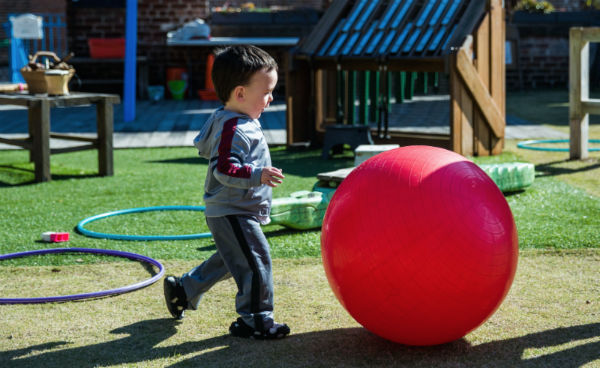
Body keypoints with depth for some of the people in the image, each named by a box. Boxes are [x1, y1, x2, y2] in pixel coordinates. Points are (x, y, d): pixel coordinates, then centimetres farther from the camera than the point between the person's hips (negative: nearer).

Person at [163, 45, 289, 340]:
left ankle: (183, 289, 38)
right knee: (256, 261, -8)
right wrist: (256, 175, -41)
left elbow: (203, 146, 24)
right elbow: (224, 168, -32)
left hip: (228, 213, 11)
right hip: (232, 214, -11)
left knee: (227, 260, 24)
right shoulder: (234, 129, -24)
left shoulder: (223, 119, 10)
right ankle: (254, 320, 1)